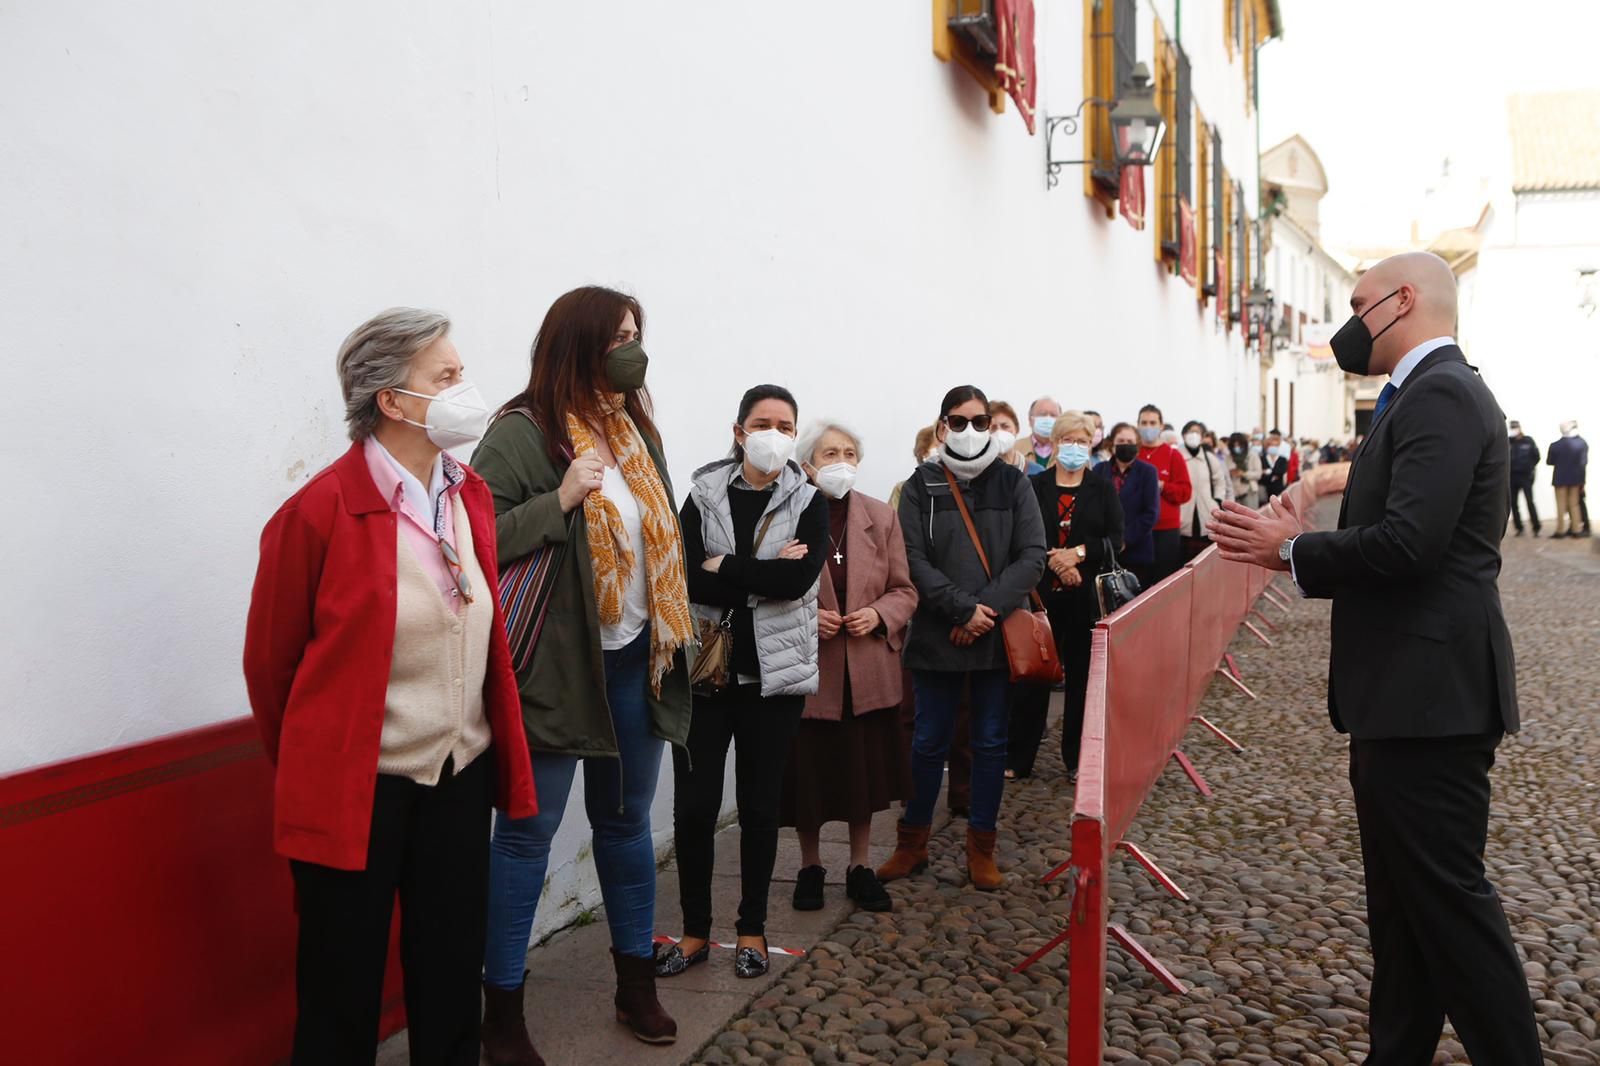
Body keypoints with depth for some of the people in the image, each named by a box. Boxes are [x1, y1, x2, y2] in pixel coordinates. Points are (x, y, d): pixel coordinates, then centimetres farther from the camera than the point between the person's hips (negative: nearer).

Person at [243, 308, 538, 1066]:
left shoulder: (472, 496, 3)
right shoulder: (320, 511, -15)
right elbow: (270, 663, -5)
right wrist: (311, 771, 8)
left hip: (460, 777, 5)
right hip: (356, 789, -5)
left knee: (452, 979, 17)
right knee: (343, 995, 12)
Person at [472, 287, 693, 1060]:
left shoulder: (637, 431, 9)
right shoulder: (520, 433, -12)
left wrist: (675, 637, 12)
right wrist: (561, 499, -25)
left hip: (634, 659, 7)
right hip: (555, 665, -7)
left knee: (627, 821, 17)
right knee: (528, 831, 4)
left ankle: (636, 982, 32)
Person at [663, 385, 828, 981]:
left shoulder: (809, 502, 2)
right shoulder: (704, 496, 3)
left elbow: (800, 578, -16)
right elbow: (689, 578, -12)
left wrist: (724, 569, -12)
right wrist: (763, 575, -16)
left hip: (773, 673, 0)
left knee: (760, 803, 9)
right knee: (694, 803, 2)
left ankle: (752, 930, 24)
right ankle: (695, 930, 19)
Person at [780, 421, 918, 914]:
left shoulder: (882, 517, 3)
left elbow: (904, 591, 7)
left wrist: (878, 615, -11)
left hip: (868, 669, 3)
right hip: (807, 668, -2)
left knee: (864, 772, 11)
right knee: (808, 773, 7)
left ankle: (860, 867, 29)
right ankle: (811, 867, 28)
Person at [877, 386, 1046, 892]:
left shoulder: (1012, 484, 3)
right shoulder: (921, 486, 1)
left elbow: (1032, 556, -4)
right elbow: (914, 561, -7)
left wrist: (988, 610, -15)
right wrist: (964, 609, -16)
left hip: (998, 636, 1)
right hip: (936, 636, -1)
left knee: (991, 743, 9)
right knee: (928, 743, 9)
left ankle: (981, 847, 22)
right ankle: (913, 843, 23)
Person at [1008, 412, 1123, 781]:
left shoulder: (1103, 489, 7)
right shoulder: (1034, 486, 5)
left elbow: (1115, 539, -2)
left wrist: (1079, 552, -16)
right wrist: (1053, 559, -16)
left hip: (1087, 596, 1)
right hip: (1040, 592, 0)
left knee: (1082, 675, 6)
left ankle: (1078, 759, 18)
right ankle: (1018, 758, 12)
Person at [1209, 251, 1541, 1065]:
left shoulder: (1441, 394, -15)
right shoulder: (1429, 393, 17)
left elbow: (1408, 541, -26)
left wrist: (1293, 552, -12)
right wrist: (1301, 551, 6)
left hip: (1429, 691, -11)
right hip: (1409, 691, 11)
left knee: (1445, 893, -1)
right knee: (1402, 898, 17)